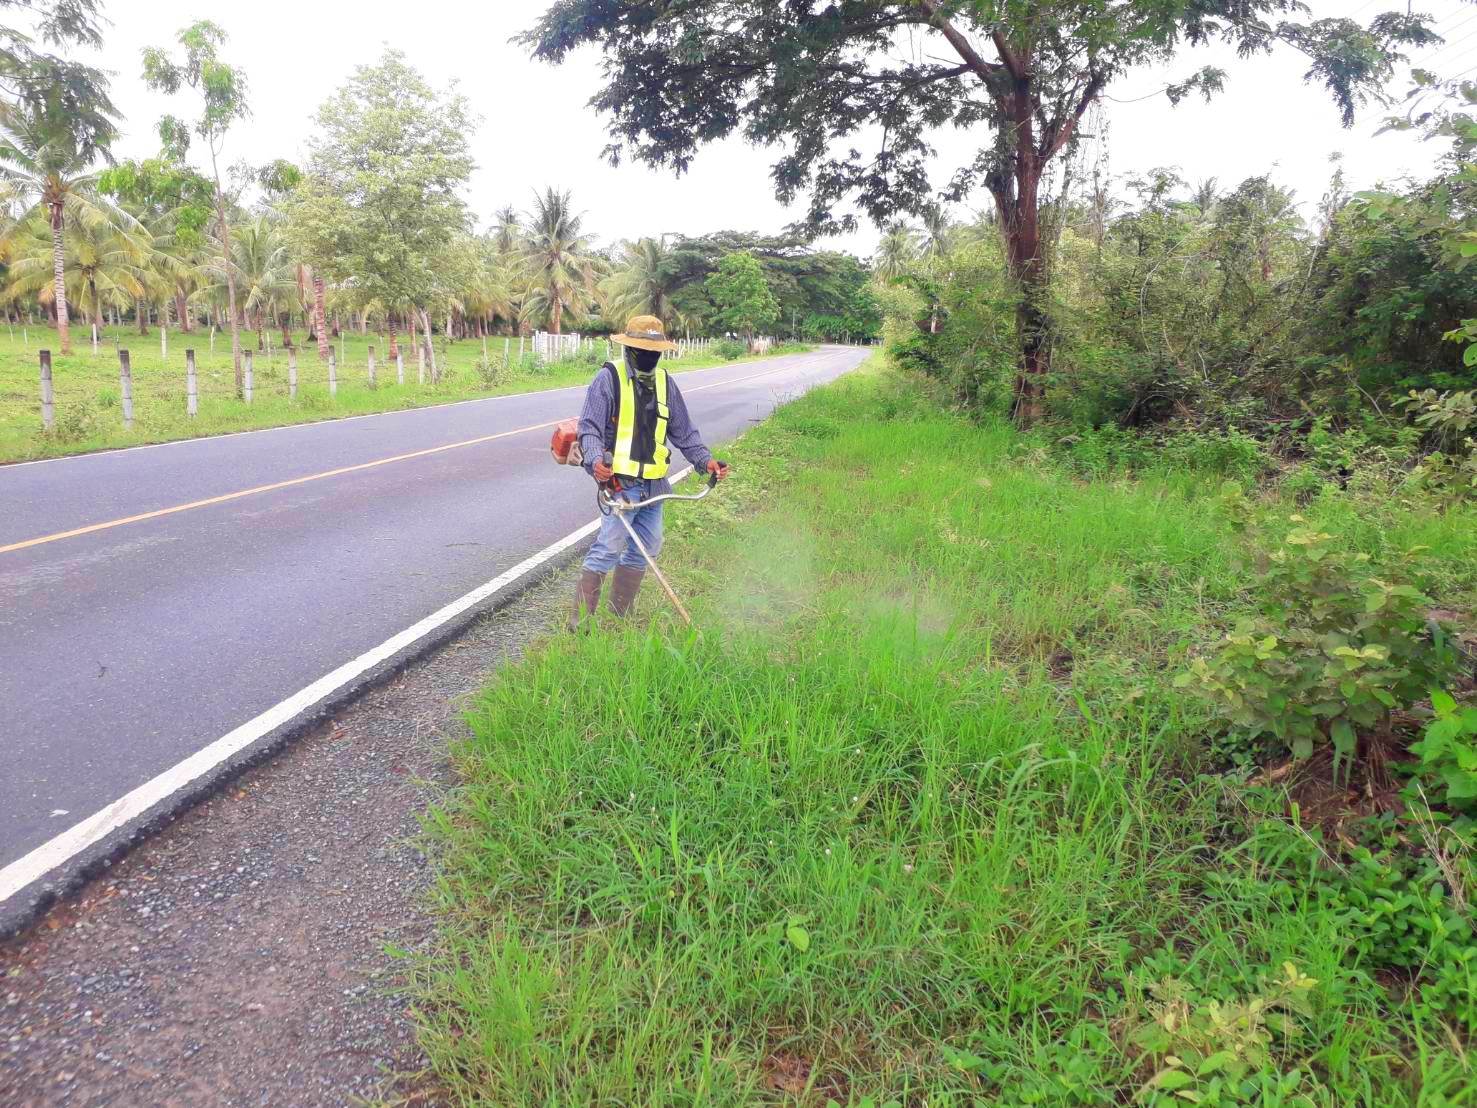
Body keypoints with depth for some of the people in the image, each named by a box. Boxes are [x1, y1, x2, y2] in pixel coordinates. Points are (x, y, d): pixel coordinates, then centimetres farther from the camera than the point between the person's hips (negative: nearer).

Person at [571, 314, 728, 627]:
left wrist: (705, 459, 8)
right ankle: (580, 621, -7)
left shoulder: (665, 382, 14)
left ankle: (622, 617, 23)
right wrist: (596, 460, -27)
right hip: (620, 481, -7)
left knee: (645, 548, 11)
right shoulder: (609, 378, -4)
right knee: (609, 548, -14)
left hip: (655, 483, 7)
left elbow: (683, 431, 20)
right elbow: (589, 427, -10)